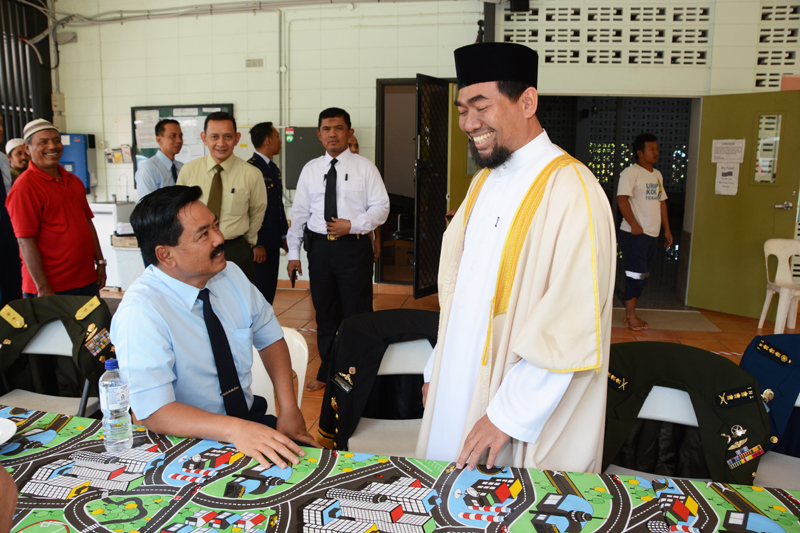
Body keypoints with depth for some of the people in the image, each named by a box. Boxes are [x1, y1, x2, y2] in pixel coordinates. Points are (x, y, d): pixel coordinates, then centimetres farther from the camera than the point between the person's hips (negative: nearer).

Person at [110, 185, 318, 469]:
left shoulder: (232, 275, -2)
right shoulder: (140, 312, -20)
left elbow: (270, 338, 7)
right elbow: (154, 411, -26)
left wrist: (289, 409, -6)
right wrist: (235, 430, -40)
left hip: (252, 418, 6)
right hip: (189, 440, -5)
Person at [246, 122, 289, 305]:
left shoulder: (274, 169, 15)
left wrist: (284, 236, 16)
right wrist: (256, 244, -17)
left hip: (273, 242, 9)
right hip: (257, 244, -8)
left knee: (270, 290, 13)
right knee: (257, 290, -1)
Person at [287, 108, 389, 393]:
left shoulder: (365, 167, 1)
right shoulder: (310, 169, 10)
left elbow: (380, 207, -2)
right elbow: (299, 212, 11)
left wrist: (352, 225, -16)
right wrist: (293, 252, 8)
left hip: (355, 247, -3)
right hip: (319, 247, 4)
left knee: (357, 314, 1)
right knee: (325, 313, 13)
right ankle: (327, 372, 28)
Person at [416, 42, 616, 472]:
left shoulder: (571, 191, -19)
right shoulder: (484, 182, 7)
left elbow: (569, 329, -22)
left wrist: (509, 417, -19)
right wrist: (436, 368, 11)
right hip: (458, 385, 8)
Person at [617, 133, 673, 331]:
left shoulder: (657, 175, 18)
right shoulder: (631, 172, -7)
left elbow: (662, 202, 22)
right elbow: (622, 199, -17)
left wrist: (667, 230, 18)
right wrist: (634, 225, -22)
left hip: (652, 234, 8)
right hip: (635, 234, -8)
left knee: (642, 276, 10)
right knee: (636, 274, -6)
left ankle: (631, 314, 18)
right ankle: (630, 316, 3)